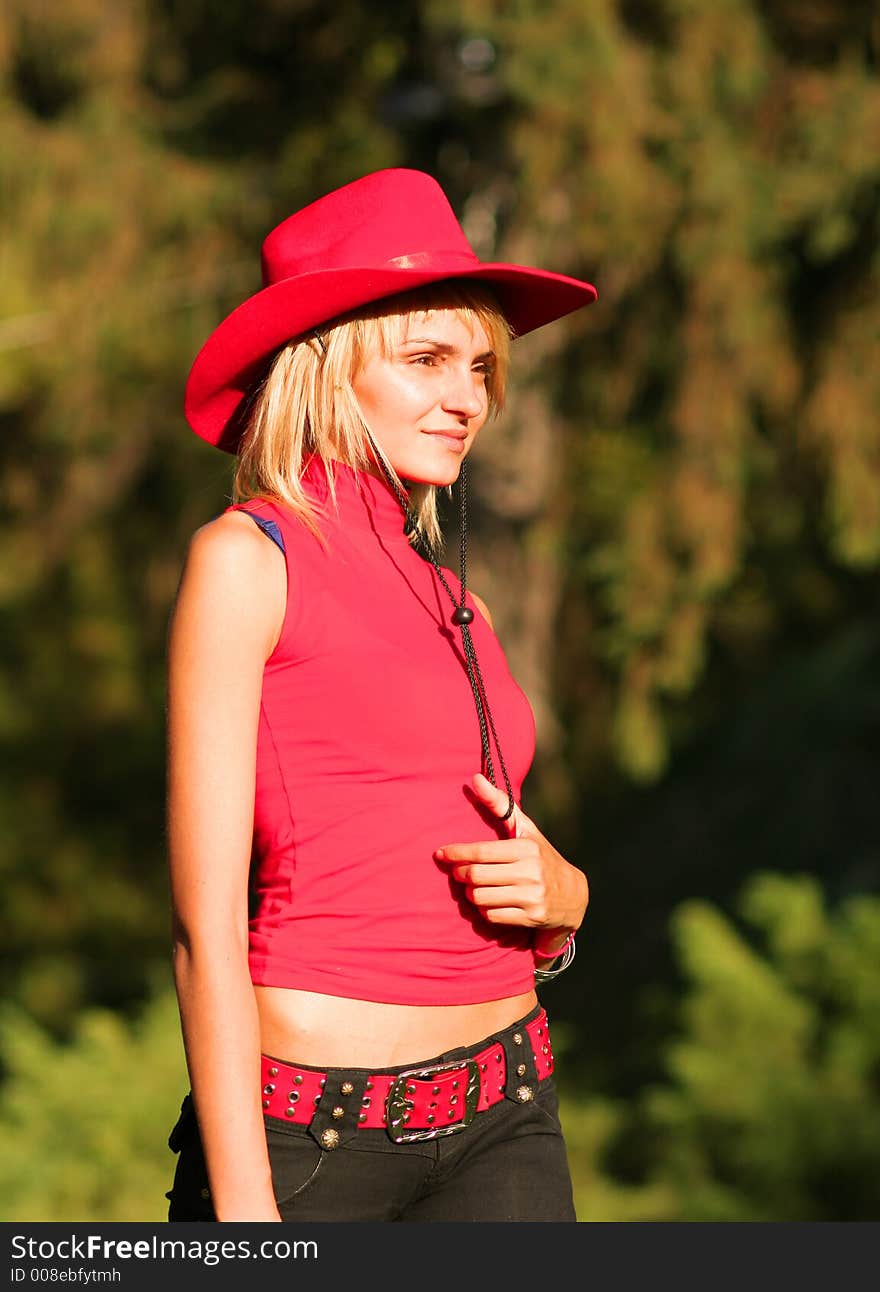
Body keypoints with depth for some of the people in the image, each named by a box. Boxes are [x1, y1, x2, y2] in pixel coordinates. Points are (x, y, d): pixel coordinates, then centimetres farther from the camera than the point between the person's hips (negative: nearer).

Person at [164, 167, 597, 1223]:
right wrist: (243, 1208, -14)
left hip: (504, 1131, 5)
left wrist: (556, 892, 0)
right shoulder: (246, 556, -3)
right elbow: (205, 920, -9)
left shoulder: (453, 603, 14)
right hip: (307, 1129, -5)